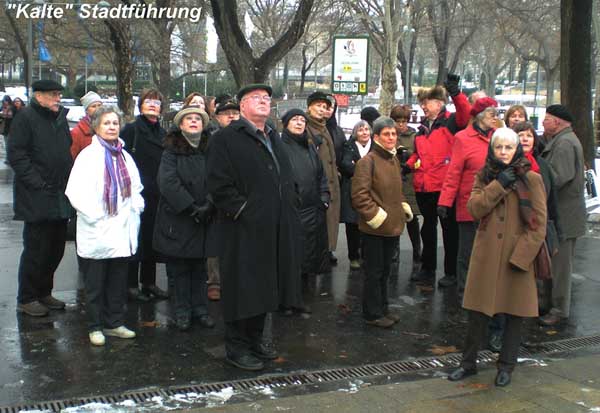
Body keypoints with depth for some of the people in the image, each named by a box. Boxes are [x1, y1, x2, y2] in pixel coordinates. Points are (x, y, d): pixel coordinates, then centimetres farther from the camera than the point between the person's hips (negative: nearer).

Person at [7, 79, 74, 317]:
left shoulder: (61, 117, 15)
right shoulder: (26, 118, -8)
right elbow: (16, 155, -13)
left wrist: (69, 181, 11)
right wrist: (38, 183, -18)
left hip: (60, 198, 7)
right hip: (37, 200, -7)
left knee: (55, 249, 13)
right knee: (36, 250, -1)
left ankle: (44, 293, 27)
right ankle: (26, 299, 12)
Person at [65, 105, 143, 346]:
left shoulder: (124, 156, 11)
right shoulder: (88, 155, -6)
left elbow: (135, 188, 19)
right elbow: (75, 192, -12)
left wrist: (134, 209, 4)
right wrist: (95, 217, -14)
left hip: (122, 232, 5)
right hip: (96, 233, -5)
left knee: (118, 281, 11)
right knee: (95, 284, 5)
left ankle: (114, 323, 23)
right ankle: (95, 326, 16)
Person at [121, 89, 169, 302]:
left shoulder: (163, 133, 15)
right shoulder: (131, 129, -3)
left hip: (156, 195, 6)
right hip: (137, 194, -6)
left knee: (152, 239, 11)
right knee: (136, 239, -2)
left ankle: (149, 282, 20)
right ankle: (132, 284, 7)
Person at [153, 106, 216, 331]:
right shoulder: (172, 151, -1)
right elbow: (168, 182, -13)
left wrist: (208, 207, -15)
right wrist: (192, 208, -18)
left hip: (203, 220, 2)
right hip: (177, 219, -2)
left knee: (200, 266, 9)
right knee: (179, 268, 5)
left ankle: (199, 308, 19)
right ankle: (182, 310, 14)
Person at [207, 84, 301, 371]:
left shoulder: (274, 139, 19)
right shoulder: (226, 139, -7)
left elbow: (287, 179, 26)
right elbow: (219, 186, -14)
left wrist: (290, 206, 12)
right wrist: (243, 211, -18)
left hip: (275, 233, 8)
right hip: (245, 232, -8)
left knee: (266, 289, 15)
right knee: (243, 290, -1)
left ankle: (255, 340, 29)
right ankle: (236, 347, 12)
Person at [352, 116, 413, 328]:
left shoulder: (394, 160, 12)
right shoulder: (367, 161, -15)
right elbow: (359, 195, -19)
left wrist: (403, 208, 11)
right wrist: (376, 215, -19)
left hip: (392, 225, 8)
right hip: (374, 228, -8)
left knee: (385, 270, 18)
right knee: (374, 272, 3)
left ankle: (382, 308, 30)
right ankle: (372, 314, 14)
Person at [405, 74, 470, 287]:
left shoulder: (451, 121, -4)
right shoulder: (423, 127, 17)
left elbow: (465, 114, -25)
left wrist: (456, 93, -38)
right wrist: (409, 164, 7)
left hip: (445, 186, -7)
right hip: (423, 186, 7)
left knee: (449, 229, 4)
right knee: (428, 227, 16)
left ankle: (451, 272, 14)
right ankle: (427, 269, 28)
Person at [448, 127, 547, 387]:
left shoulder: (531, 180, -2)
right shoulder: (485, 177, 8)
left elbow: (538, 225, -6)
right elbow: (474, 208, -8)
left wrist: (520, 256, -14)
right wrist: (498, 185, -16)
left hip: (517, 256, -2)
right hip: (486, 255, 2)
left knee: (515, 312, 7)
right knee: (477, 310, 5)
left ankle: (506, 366, 22)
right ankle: (469, 363, 19)